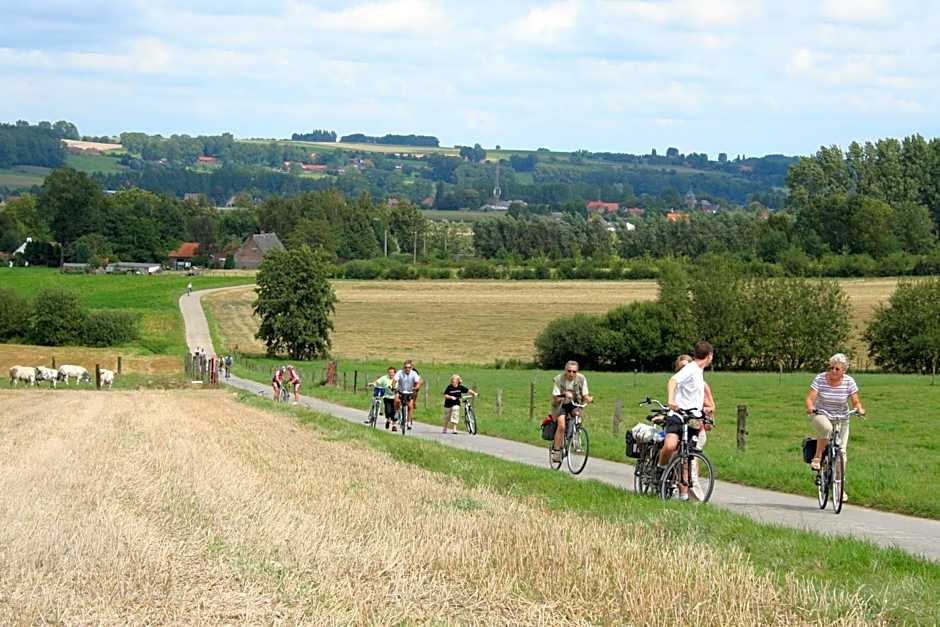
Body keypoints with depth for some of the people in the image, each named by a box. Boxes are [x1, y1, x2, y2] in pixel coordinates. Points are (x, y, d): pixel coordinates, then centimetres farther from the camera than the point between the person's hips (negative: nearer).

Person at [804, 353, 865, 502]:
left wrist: (859, 409, -28)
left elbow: (856, 402, -6)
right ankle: (817, 457, -20)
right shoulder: (820, 379, -12)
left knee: (841, 451, -6)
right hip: (821, 415, -2)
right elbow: (810, 398, -17)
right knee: (827, 428, -39)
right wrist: (810, 407, -38)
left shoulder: (849, 382, -8)